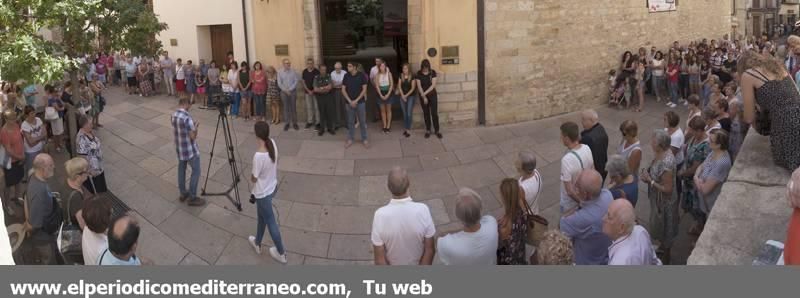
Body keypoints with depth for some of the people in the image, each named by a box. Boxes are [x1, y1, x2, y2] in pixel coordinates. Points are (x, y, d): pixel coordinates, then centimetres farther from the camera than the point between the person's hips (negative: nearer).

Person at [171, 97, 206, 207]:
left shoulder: (174, 115, 1)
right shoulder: (187, 117, -26)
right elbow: (193, 136, -23)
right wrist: (196, 126, -6)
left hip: (179, 148, 9)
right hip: (190, 150, -9)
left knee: (181, 169, 18)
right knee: (196, 171, 2)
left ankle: (183, 194, 29)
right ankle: (192, 198, 5)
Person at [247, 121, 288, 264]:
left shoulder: (258, 156, -34)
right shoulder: (273, 143, -13)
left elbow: (253, 179, -19)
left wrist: (251, 176, 3)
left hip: (263, 193, -8)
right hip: (273, 187, 8)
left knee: (270, 222, 12)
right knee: (262, 216, 29)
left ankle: (281, 253, 30)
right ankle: (257, 243, 52)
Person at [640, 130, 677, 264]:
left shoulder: (666, 163, -36)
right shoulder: (662, 153, -9)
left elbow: (667, 189, -29)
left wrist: (649, 180, -24)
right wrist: (648, 174, -9)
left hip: (664, 202, -8)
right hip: (658, 199, 8)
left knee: (664, 229, 15)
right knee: (660, 227, 29)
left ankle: (665, 258, 37)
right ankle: (662, 246, 54)